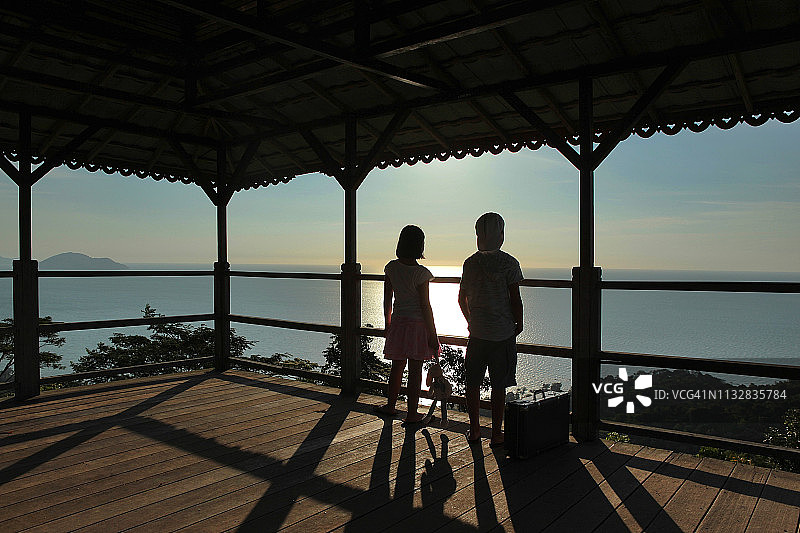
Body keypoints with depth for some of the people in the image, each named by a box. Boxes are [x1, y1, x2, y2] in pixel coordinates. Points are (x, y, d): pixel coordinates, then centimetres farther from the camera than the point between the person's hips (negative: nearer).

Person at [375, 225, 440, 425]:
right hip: (418, 324, -5)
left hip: (398, 323, 5)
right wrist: (433, 335, -7)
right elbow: (425, 306, -14)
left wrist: (388, 323, 19)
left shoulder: (391, 267, -2)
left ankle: (391, 406, 32)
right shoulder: (421, 273, -17)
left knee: (397, 366, 19)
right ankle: (412, 414, 13)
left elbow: (387, 299, 6)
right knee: (415, 370, 4)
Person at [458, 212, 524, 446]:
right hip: (503, 332, -2)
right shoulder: (509, 263, -9)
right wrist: (518, 324, 5)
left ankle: (474, 430, 20)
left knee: (473, 382, 12)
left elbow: (462, 298, 6)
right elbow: (515, 299, -9)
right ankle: (496, 433, 13)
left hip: (477, 331, 2)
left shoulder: (471, 263, -1)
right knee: (499, 386, 6)